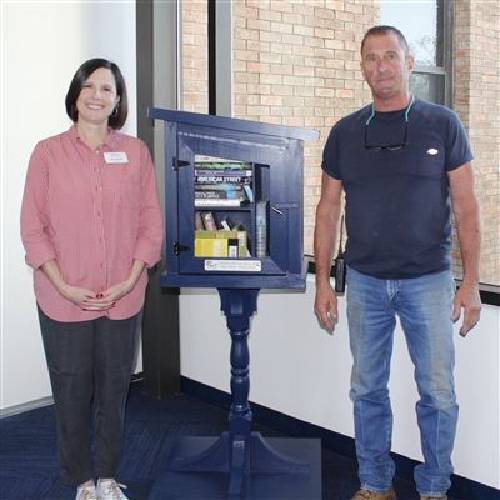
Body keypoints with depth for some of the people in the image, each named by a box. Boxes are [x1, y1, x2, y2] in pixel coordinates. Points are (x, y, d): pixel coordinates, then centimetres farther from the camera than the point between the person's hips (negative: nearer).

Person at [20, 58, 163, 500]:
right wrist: (64, 286, -11)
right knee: (72, 392, 8)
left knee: (114, 389, 12)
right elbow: (33, 227, -3)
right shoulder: (49, 153, -3)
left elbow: (151, 221, 3)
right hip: (64, 300, -1)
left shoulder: (136, 152, 2)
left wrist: (129, 281, -6)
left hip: (123, 299, 2)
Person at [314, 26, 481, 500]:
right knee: (368, 389, 10)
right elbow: (328, 209, 7)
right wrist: (322, 281, 3)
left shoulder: (442, 124, -1)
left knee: (437, 393, 3)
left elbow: (465, 206, -1)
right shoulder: (345, 132, 5)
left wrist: (470, 281, -7)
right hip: (364, 281, 2)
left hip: (428, 280, -2)